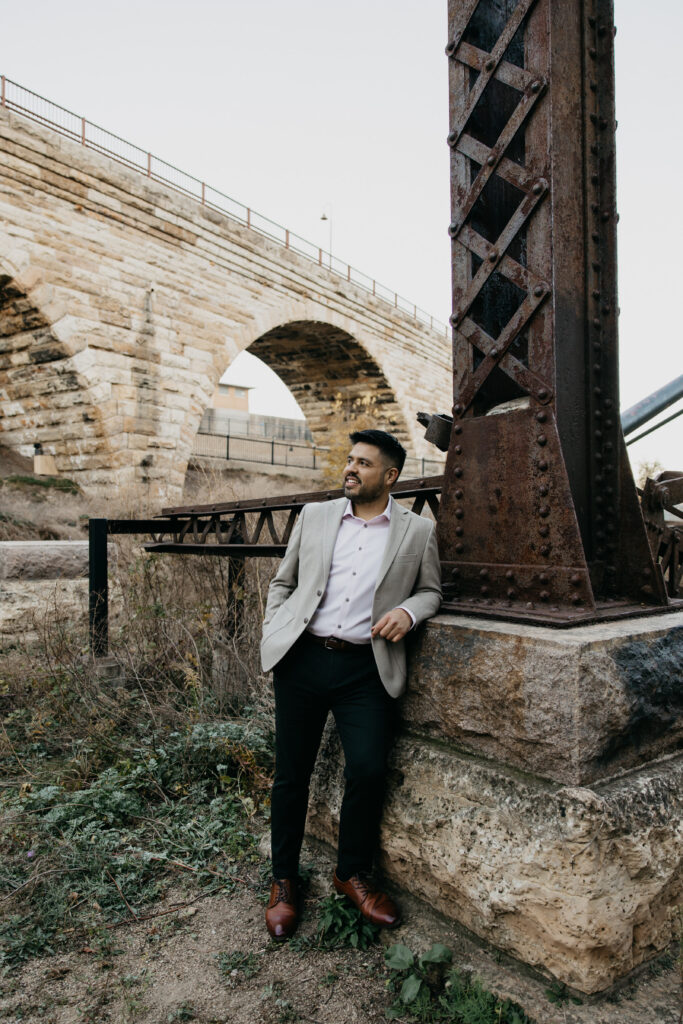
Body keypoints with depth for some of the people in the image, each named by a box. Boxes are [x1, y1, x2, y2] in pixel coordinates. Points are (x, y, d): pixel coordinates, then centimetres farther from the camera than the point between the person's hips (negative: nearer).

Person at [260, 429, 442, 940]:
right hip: (302, 659, 2)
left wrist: (407, 612, -7)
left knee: (368, 770, -6)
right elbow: (283, 581, 16)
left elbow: (431, 590, 14)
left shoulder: (417, 531, 6)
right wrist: (273, 634, 5)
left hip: (364, 668, -1)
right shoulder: (315, 515, 10)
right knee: (291, 774, 8)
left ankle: (353, 874, 24)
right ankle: (283, 881, 30)